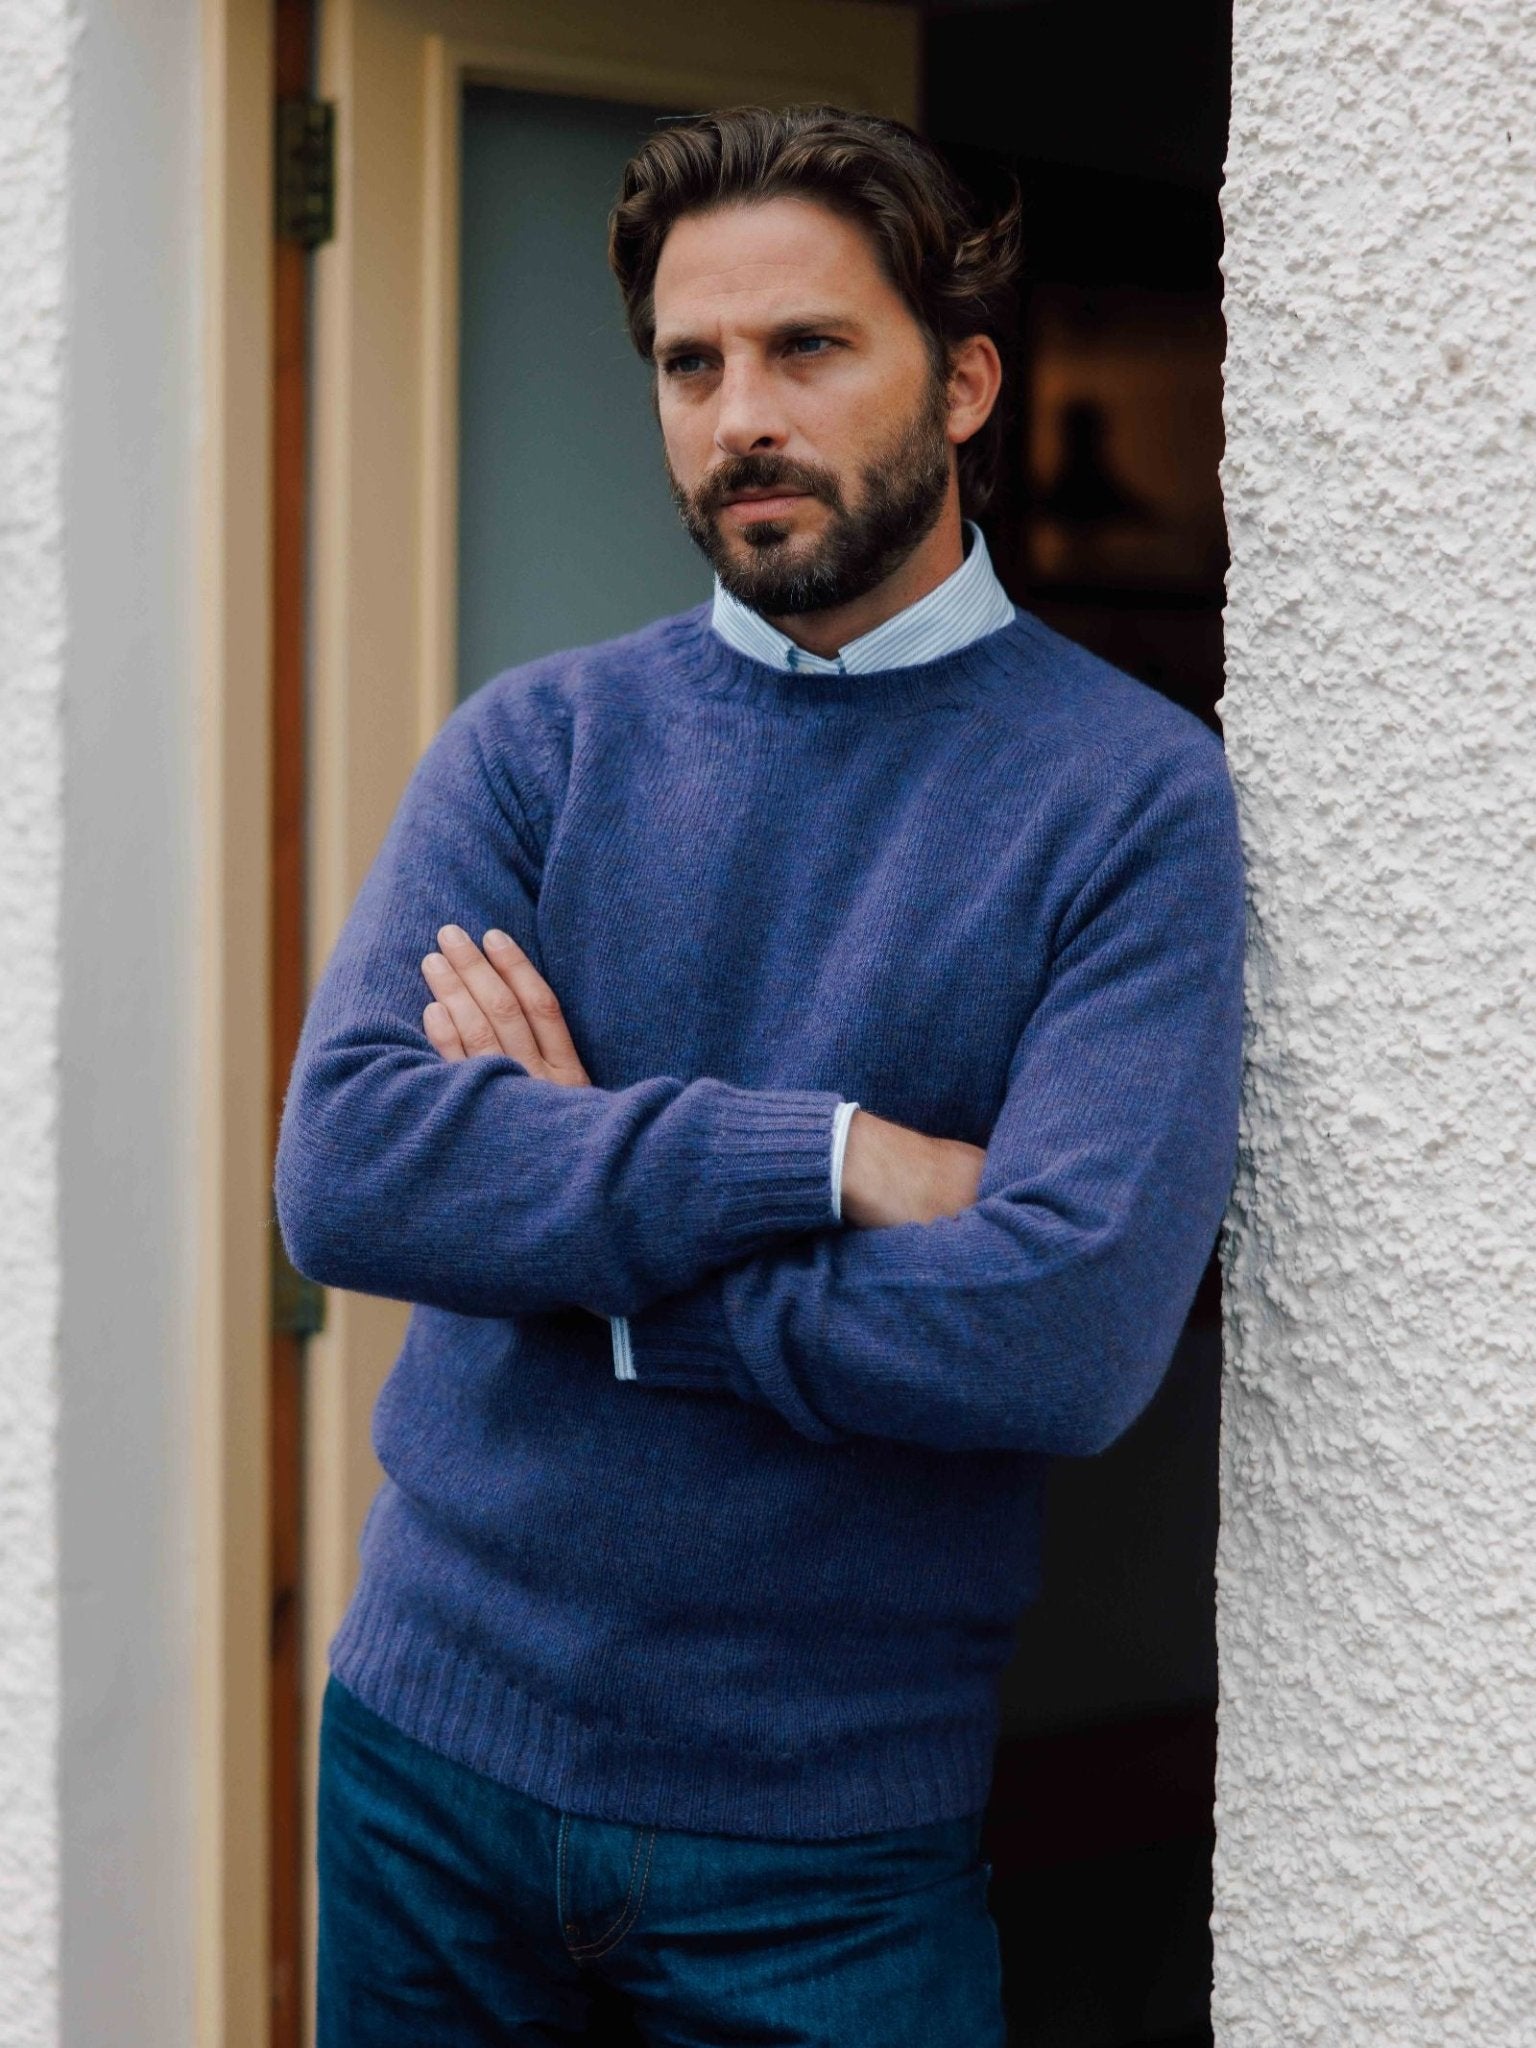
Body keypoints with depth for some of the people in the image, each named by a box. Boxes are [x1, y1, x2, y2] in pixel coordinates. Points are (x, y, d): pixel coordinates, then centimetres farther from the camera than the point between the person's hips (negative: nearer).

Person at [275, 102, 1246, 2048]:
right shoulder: (533, 742, 0)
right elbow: (342, 1167, -14)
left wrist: (573, 1220, -13)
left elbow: (1071, 1334, -21)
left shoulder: (1133, 796, -9)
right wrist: (834, 1155, -21)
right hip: (430, 1734, 3)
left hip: (832, 1823, -3)